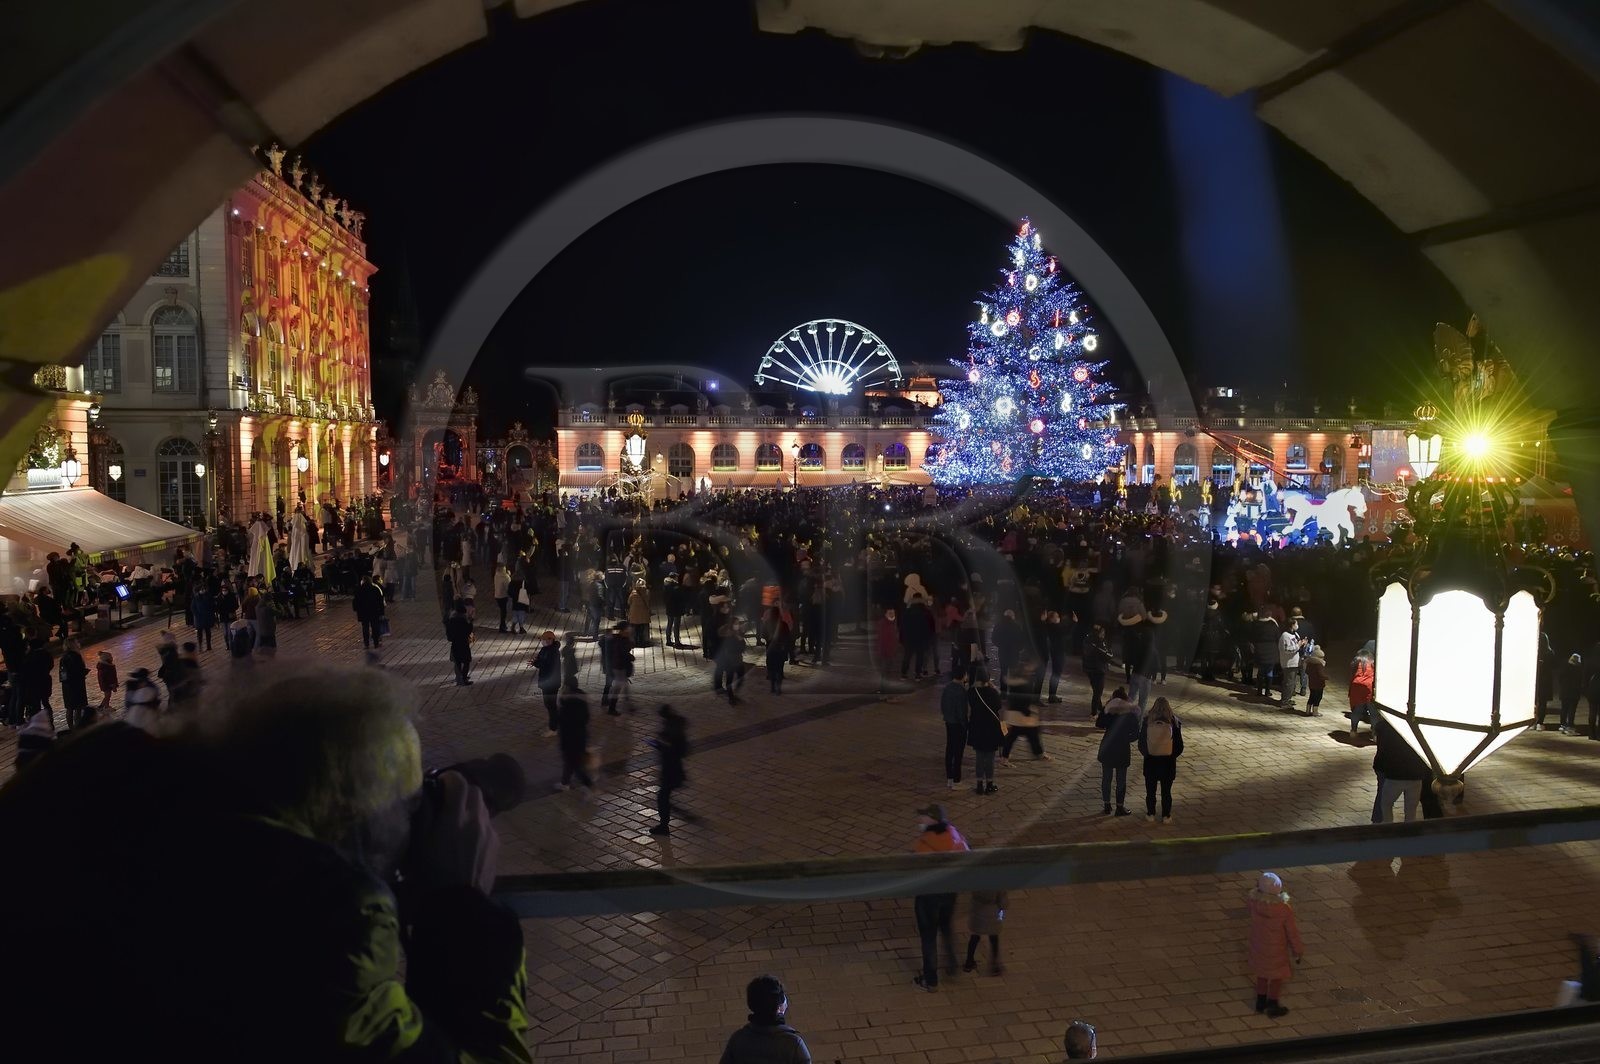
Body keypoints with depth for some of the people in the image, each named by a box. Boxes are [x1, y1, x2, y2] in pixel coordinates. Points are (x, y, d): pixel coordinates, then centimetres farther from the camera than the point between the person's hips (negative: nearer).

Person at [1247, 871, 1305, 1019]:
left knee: (1262, 975, 25)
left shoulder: (1254, 903, -21)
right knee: (1277, 977, 19)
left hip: (1258, 948, 4)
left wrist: (1260, 888, 4)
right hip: (1276, 951, -4)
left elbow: (1247, 902, 7)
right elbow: (1292, 932, -15)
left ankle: (1261, 1002, 40)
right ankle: (1273, 1007, 33)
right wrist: (1298, 951, 1)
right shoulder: (1284, 909, -29)